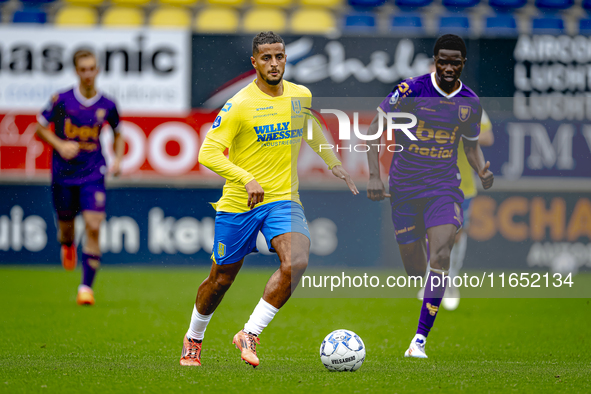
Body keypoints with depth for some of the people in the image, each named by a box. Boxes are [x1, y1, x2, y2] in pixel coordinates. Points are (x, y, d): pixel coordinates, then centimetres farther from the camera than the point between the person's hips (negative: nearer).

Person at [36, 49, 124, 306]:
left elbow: (117, 134, 17)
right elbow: (40, 127, 3)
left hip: (93, 174, 0)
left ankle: (86, 286, -6)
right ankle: (67, 246, 52)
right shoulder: (62, 100, -8)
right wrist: (60, 145, -13)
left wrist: (118, 160, 3)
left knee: (93, 227, -14)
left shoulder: (107, 106, -2)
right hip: (64, 173, 0)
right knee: (66, 225, 12)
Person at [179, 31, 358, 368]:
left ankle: (250, 335, -14)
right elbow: (208, 153, -19)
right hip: (238, 204, -3)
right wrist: (248, 179, -31)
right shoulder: (240, 105, -13)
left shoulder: (302, 97, 3)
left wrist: (334, 163, 24)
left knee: (296, 263, -25)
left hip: (284, 199, 3)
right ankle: (193, 339, 39)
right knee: (221, 280, 10)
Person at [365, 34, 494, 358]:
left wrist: (483, 171, -2)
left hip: (444, 188, 1)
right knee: (413, 267, 3)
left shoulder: (470, 103, 3)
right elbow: (374, 130, -3)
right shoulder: (410, 91, -9)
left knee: (440, 255, -21)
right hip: (404, 188, -1)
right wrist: (374, 176, -11)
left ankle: (420, 340, -21)